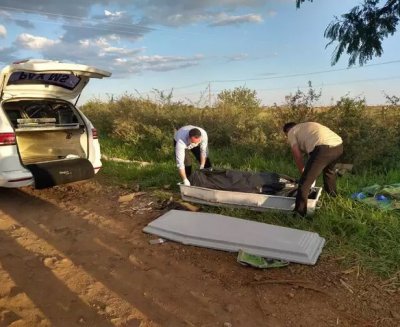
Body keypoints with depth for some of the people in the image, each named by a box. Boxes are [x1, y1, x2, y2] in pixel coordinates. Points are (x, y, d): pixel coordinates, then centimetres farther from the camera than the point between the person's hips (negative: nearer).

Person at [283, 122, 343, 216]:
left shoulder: (291, 132, 17)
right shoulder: (307, 127, 38)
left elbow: (298, 157, 11)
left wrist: (303, 172, 24)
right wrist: (313, 173, 43)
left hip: (323, 149, -8)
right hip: (339, 145, 8)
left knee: (305, 182, 2)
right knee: (329, 170, 38)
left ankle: (299, 213, 7)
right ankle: (332, 196, 57)